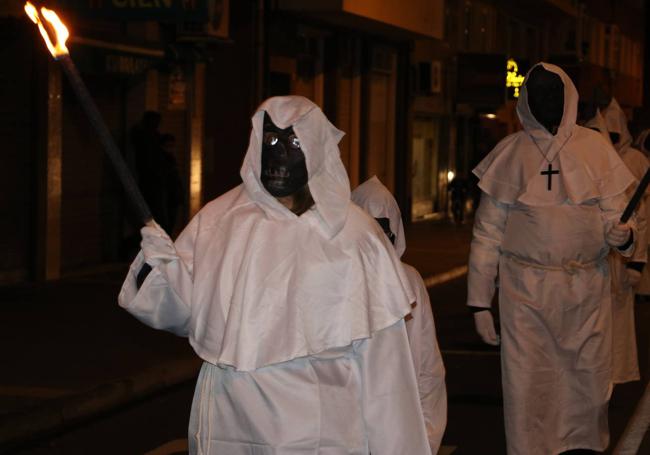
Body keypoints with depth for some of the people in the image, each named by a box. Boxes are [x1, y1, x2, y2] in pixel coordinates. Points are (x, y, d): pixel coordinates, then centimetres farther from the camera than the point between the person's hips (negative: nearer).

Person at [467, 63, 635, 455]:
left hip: (586, 289, 1)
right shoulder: (510, 153, 5)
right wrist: (479, 301, 2)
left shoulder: (594, 147, 5)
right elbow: (487, 234, 5)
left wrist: (622, 235, -18)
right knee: (527, 383, 0)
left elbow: (613, 213, 6)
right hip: (525, 289, 0)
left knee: (589, 381, 5)